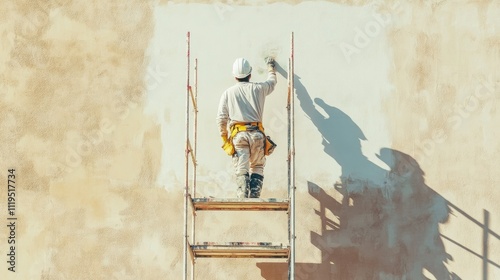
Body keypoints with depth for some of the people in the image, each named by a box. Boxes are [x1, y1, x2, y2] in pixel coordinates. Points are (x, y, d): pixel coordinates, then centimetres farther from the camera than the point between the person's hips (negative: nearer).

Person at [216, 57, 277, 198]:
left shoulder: (228, 93, 8)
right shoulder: (258, 88, 11)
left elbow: (221, 119, 4)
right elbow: (272, 81, 34)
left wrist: (225, 138, 14)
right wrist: (270, 66, 52)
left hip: (238, 135, -1)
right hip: (257, 133, 1)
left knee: (241, 170, -4)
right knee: (257, 168, 12)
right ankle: (254, 196, 1)